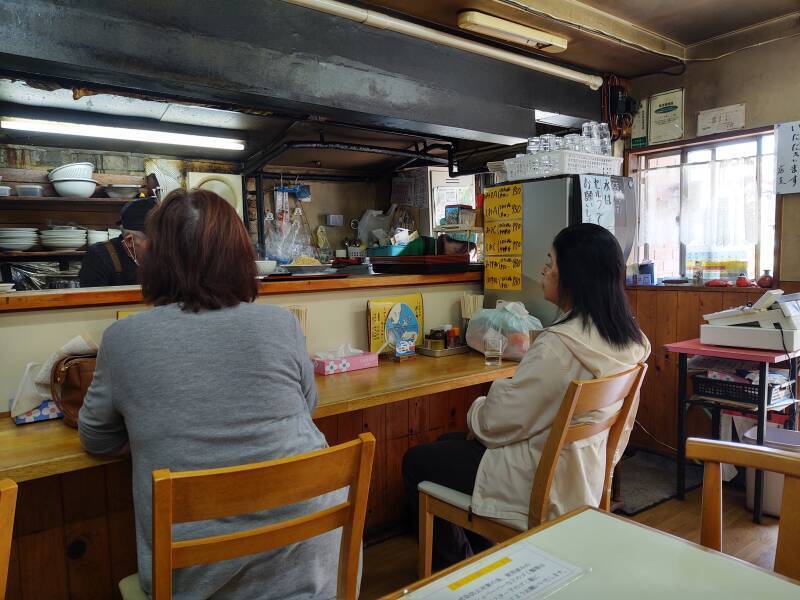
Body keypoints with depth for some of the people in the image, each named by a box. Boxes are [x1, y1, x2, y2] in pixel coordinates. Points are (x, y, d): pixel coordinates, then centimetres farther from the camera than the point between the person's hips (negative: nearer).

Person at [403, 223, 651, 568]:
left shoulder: (558, 345, -31)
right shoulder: (626, 339, -3)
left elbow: (498, 423, -22)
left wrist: (477, 413, -1)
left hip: (542, 487, -9)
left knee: (416, 461, 10)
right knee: (448, 443, 25)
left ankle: (456, 566, 27)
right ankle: (480, 553, 34)